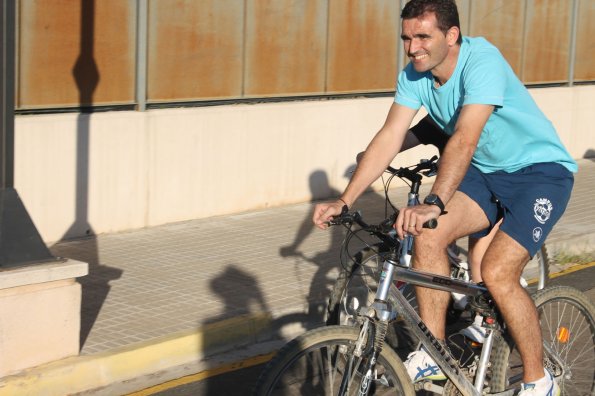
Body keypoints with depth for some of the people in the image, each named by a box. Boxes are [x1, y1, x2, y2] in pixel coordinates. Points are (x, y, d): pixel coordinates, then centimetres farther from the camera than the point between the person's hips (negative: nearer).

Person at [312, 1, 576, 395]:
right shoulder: (414, 75, -8)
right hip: (486, 172, 7)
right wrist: (343, 201, -18)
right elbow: (389, 139, -10)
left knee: (497, 273, -21)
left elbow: (464, 141, -40)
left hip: (541, 170, -7)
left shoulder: (482, 61, -29)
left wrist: (433, 204, -51)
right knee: (428, 238, -17)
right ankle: (433, 355, -3)